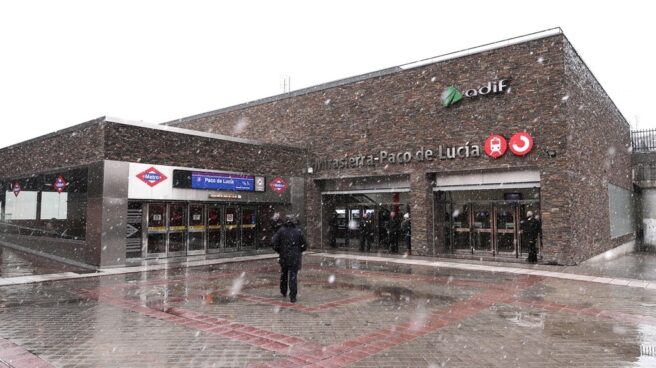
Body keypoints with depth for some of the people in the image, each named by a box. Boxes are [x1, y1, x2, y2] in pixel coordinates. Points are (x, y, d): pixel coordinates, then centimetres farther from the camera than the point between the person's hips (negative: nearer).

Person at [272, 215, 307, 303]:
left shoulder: (281, 231, -1)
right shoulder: (298, 231, 2)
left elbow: (274, 242, -11)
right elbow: (304, 245, 2)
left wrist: (279, 251, 6)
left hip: (284, 257, 1)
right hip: (295, 258, -1)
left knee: (283, 274, 22)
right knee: (293, 277, 0)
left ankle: (283, 292, 37)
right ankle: (292, 297, -8)